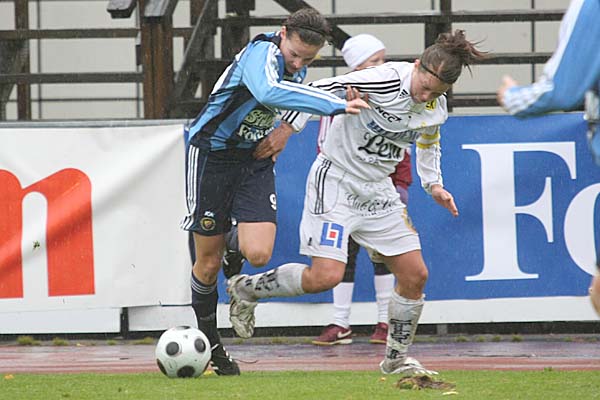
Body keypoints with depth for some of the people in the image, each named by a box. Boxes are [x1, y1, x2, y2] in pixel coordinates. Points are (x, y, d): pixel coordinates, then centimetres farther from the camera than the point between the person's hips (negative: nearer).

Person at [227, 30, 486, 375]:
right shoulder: (386, 80, -25)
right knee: (325, 276, -17)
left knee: (416, 275, 1)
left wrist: (433, 185, 13)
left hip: (378, 191, 7)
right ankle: (246, 289, 6)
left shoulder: (437, 108, -1)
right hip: (336, 181, -7)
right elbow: (319, 91, -21)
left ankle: (396, 359, 18)